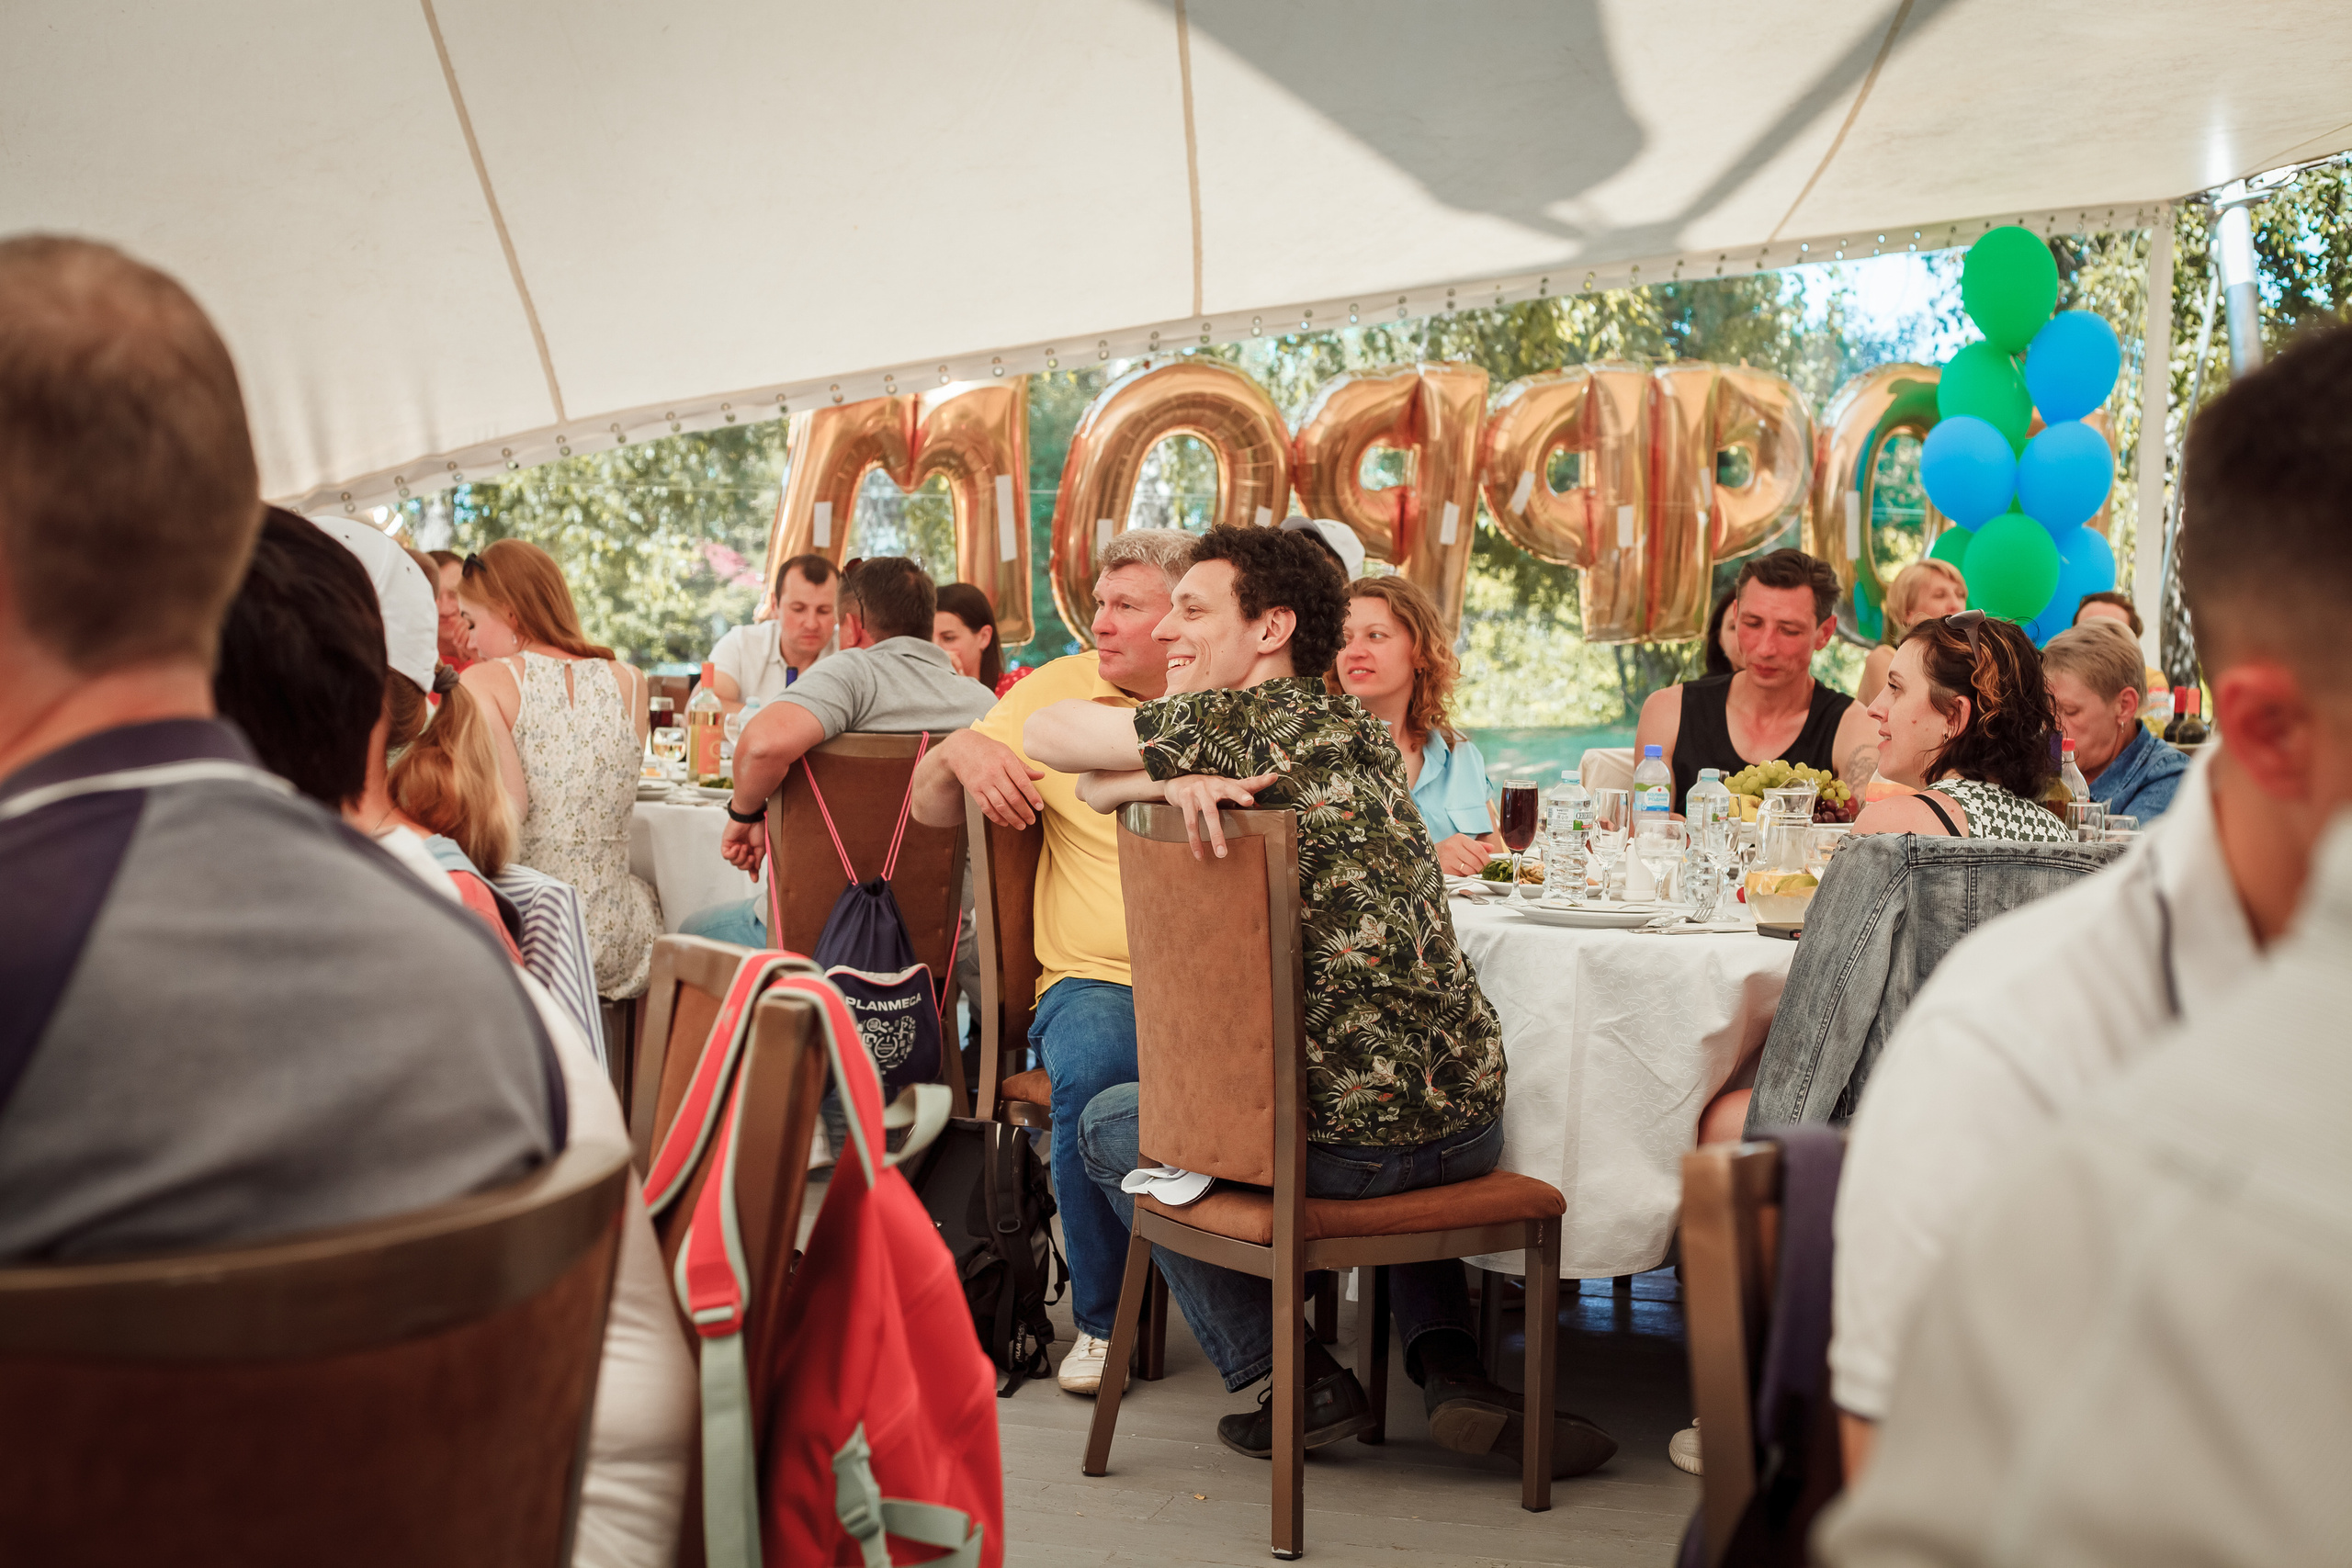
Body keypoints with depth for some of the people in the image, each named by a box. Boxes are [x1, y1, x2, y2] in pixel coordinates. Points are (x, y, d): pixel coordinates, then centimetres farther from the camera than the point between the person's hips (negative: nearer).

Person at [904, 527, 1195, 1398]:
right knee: (1094, 1071, -32)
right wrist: (960, 750, -8)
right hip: (1096, 978, 0)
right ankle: (1101, 1317, -8)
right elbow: (930, 809, 15)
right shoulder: (1058, 689, 13)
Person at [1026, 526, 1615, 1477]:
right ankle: (1451, 1371, 24)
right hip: (1469, 1120, 7)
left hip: (1343, 1139, -7)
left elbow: (1044, 735, 3)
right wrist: (1175, 782, -6)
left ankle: (1293, 1381, 14)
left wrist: (1172, 786, 12)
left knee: (1109, 1122, 20)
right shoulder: (1364, 732, 15)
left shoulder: (1241, 719, -9)